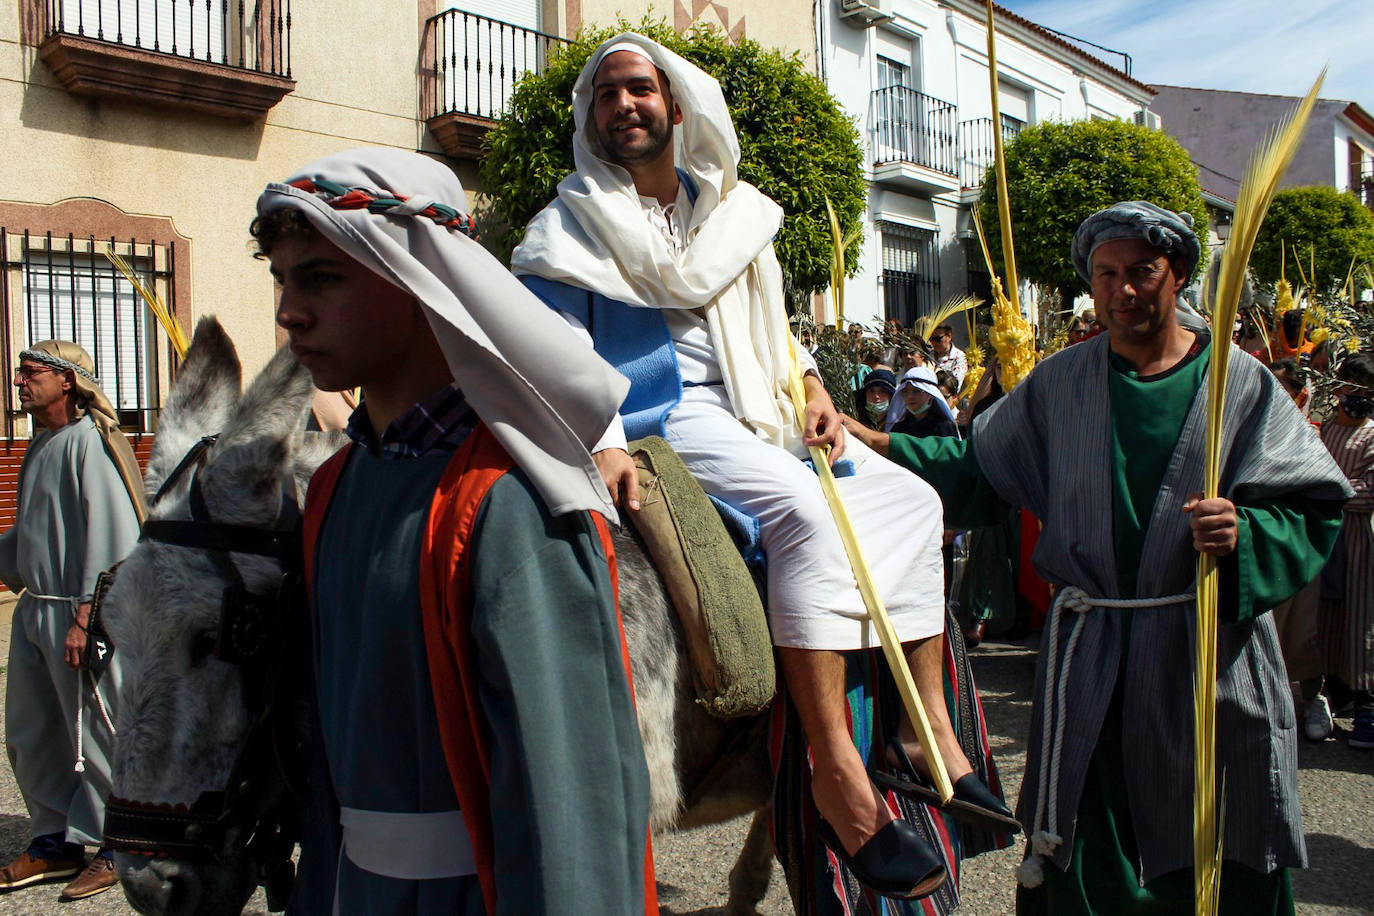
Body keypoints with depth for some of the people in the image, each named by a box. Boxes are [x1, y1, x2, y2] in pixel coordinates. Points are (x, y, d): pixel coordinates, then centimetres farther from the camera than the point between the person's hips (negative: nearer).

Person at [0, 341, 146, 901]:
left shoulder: (87, 441, -14)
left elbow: (111, 534, -20)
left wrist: (86, 616, -22)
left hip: (79, 614, -9)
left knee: (96, 734, 1)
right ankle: (54, 843, 29)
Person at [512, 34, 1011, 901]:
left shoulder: (727, 206, 19)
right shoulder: (571, 225, 3)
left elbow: (770, 323, 24)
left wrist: (813, 388, 6)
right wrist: (601, 441, -23)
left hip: (754, 411, 7)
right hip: (663, 415, -7)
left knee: (910, 497, -1)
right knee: (803, 506, -32)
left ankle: (929, 728, 0)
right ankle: (838, 770, -29)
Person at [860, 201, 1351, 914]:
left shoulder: (1241, 384, 1)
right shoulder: (1058, 383, 7)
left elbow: (1311, 510, -3)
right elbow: (974, 467, 7)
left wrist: (1244, 532, -24)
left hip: (1210, 656, 0)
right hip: (1091, 660, 1)